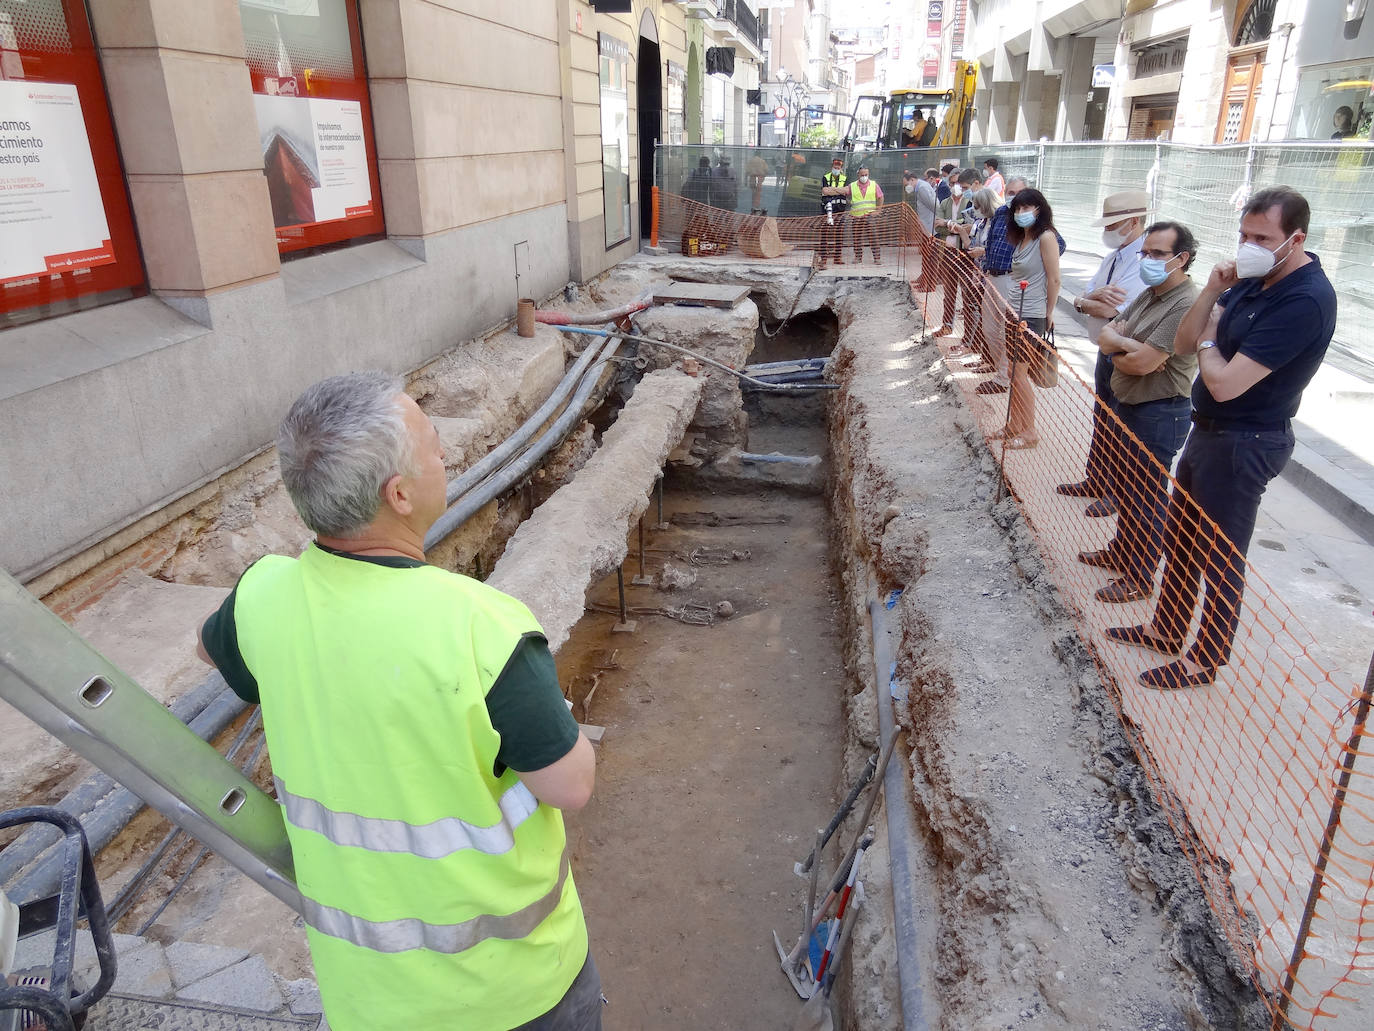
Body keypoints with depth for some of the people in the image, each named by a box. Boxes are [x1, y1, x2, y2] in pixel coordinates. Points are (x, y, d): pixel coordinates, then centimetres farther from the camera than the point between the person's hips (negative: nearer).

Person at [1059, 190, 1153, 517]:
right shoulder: (1113, 257, 8)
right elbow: (1081, 298, 5)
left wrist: (1089, 303, -17)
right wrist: (1093, 296, -19)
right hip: (1107, 352, 9)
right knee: (1101, 420, 20)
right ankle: (1095, 480, 37)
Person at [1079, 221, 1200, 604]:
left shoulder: (1187, 305, -22)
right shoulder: (1149, 294, 8)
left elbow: (1141, 363, -26)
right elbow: (1105, 335, 2)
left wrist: (1116, 345, -6)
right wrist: (1129, 346, -18)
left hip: (1159, 415, -9)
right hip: (1128, 405, 9)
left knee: (1146, 498, 2)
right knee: (1123, 485, 22)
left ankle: (1140, 578, 15)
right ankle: (1122, 550, 41)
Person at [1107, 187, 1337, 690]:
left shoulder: (1305, 300, -24)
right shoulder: (1252, 279, 3)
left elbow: (1225, 383, -27)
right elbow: (1183, 343, 2)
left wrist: (1208, 342, -7)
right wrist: (1212, 290, -13)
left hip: (1243, 445, -9)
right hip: (1209, 430, 9)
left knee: (1221, 557, 5)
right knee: (1180, 538, 20)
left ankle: (1205, 661, 22)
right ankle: (1166, 629, 39)